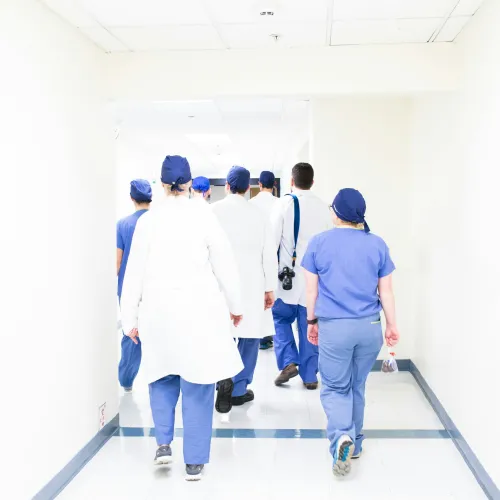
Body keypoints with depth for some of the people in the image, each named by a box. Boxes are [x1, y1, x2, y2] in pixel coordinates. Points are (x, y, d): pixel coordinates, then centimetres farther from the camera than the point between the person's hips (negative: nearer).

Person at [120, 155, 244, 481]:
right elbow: (225, 265, -3)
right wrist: (235, 305, 11)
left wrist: (131, 318, 8)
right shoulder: (204, 216, -7)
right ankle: (195, 461, 14)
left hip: (159, 310, 1)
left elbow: (135, 272, 0)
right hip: (201, 310, -1)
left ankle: (164, 443, 15)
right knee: (197, 384, 8)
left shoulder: (148, 220, -3)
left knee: (163, 376, 23)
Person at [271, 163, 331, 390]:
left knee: (281, 318, 17)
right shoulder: (323, 207, 1)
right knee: (310, 326, 9)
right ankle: (310, 376, 14)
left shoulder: (285, 203, -7)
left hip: (290, 275, -2)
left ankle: (288, 362, 3)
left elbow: (273, 239, -7)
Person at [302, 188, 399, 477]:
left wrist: (312, 321, 13)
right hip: (370, 326, 3)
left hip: (334, 327, -2)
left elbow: (312, 289, 2)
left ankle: (342, 437, -16)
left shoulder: (319, 243, -2)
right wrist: (392, 325, 13)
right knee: (358, 386, 19)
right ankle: (355, 443, 30)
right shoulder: (378, 244, 1)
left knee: (335, 388, 8)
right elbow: (386, 291, 4)